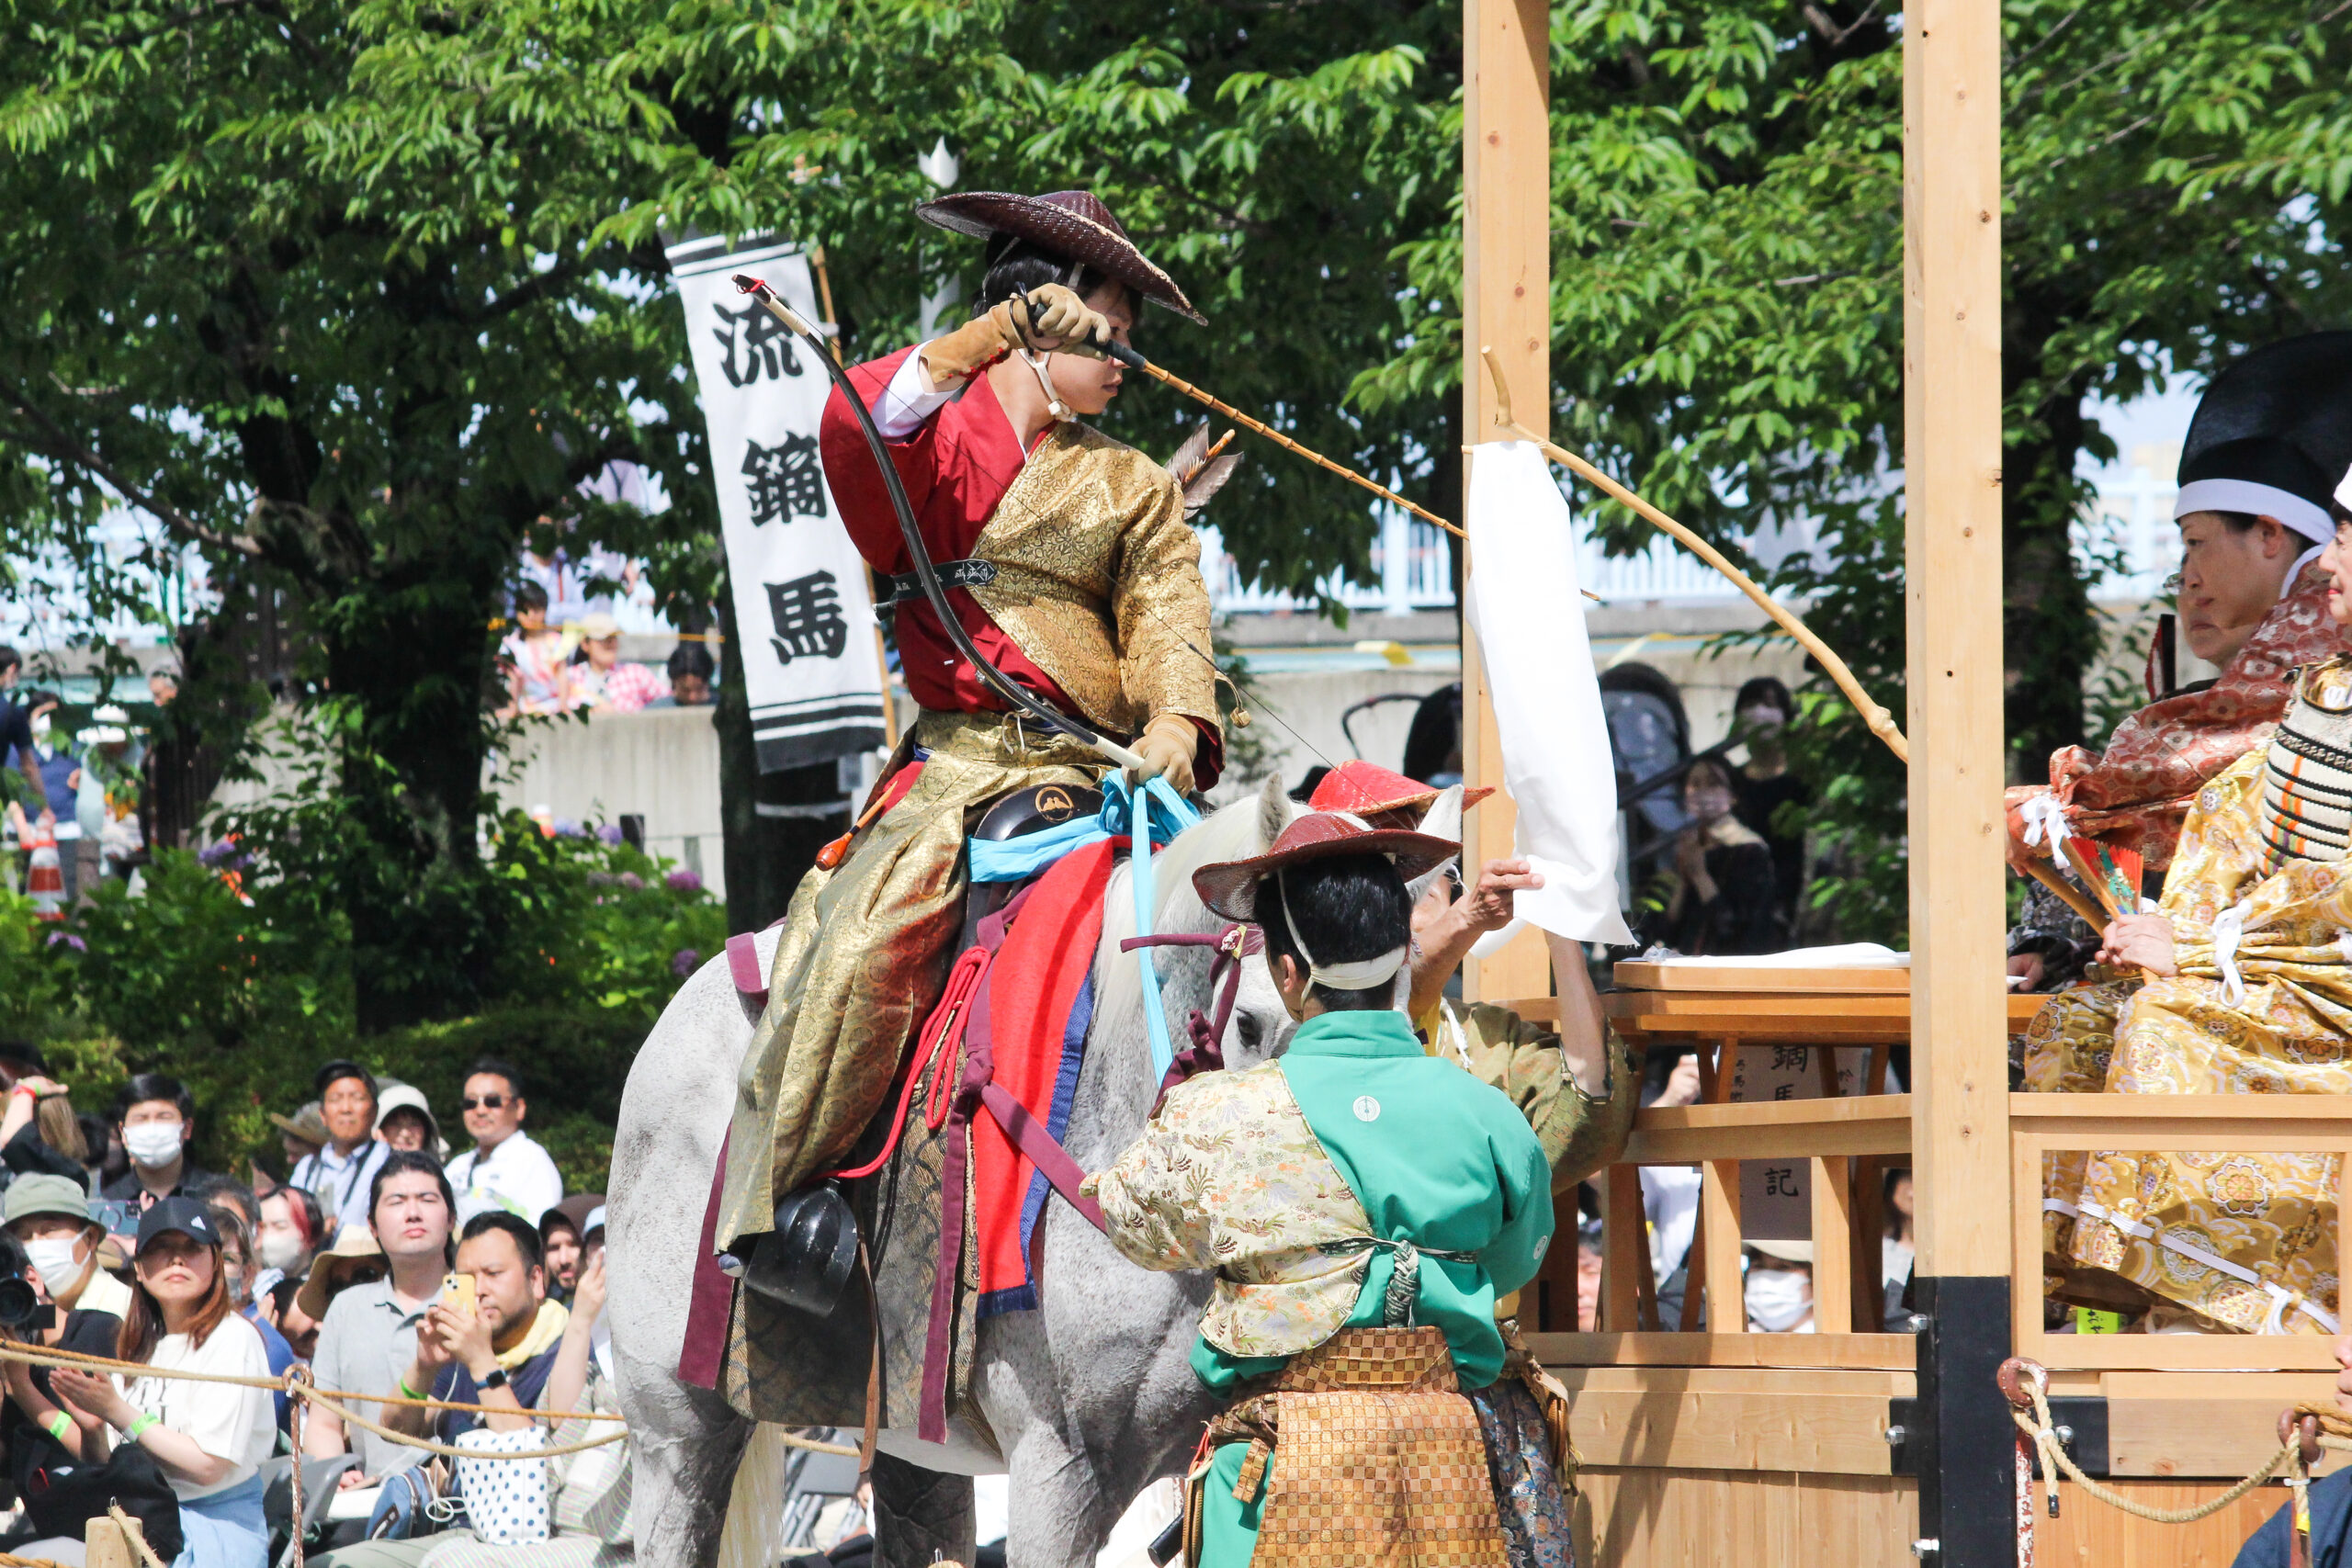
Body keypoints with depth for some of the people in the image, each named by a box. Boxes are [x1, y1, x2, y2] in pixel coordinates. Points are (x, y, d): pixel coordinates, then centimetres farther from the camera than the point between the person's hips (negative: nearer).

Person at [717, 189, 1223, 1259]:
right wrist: (996, 338, -26)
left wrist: (1175, 726, -16)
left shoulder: (1135, 490, 21)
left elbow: (1167, 618, 5)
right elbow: (860, 430, -14)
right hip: (961, 759, -4)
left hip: (1096, 770, 4)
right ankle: (769, 1201, -20)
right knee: (863, 940, -25)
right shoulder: (936, 445, 10)